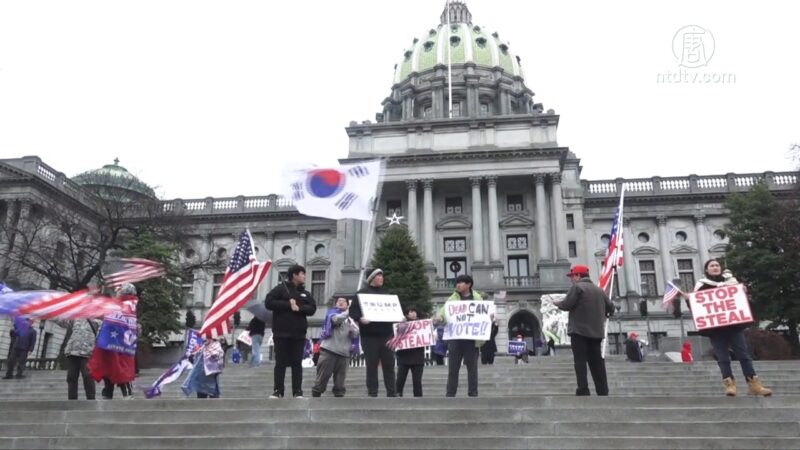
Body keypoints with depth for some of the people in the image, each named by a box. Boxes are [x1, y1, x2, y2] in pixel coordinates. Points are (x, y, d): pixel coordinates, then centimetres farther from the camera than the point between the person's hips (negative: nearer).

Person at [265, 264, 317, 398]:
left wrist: (299, 308, -12)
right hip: (282, 333, -4)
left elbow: (312, 308, 6)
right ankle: (277, 391, 7)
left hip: (299, 333, 4)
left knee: (297, 363, 3)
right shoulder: (280, 289, 1)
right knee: (280, 363, 0)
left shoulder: (305, 293, 15)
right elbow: (269, 302, -9)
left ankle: (297, 391, 6)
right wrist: (288, 304, -13)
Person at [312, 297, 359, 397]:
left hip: (344, 353, 3)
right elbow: (336, 319, -16)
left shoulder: (351, 318, 17)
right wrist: (348, 312, -26)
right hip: (329, 350, -3)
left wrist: (352, 328, -13)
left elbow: (355, 334, 6)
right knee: (322, 377, -1)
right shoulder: (332, 312, 8)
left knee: (340, 381, 5)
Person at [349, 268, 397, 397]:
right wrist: (360, 318, -22)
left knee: (389, 364, 4)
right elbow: (353, 310, -3)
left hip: (386, 334, 4)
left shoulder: (386, 293, 17)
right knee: (371, 365, 0)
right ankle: (372, 393, 6)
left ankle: (392, 393, 8)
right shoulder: (362, 293, 3)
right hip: (369, 335, -4)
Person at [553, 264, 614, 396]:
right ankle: (603, 391, 6)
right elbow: (610, 307, 19)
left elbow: (566, 305, -12)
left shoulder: (577, 287, -5)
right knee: (597, 362, 8)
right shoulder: (599, 290, 17)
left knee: (580, 361, -6)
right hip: (596, 331, 7)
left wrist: (556, 303, 7)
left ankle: (583, 391, -11)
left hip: (579, 331, -7)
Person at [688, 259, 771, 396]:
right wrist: (689, 301, -16)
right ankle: (729, 384, -3)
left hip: (733, 323, 2)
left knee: (743, 354, -2)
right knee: (723, 357, -3)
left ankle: (755, 384, -2)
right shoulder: (702, 284, 10)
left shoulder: (730, 280, 16)